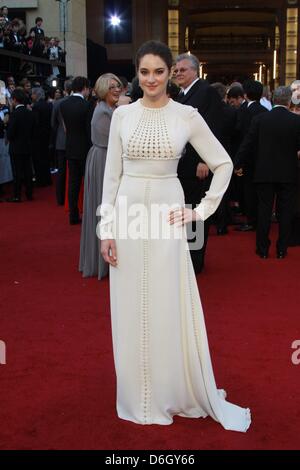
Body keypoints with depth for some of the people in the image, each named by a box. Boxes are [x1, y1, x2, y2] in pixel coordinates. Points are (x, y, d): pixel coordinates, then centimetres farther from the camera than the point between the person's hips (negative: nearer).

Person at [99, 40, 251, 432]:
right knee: (131, 309, 9)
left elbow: (223, 164, 5)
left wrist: (202, 210, -2)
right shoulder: (122, 115, 3)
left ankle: (176, 392, 25)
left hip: (167, 217, -2)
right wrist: (107, 227, -1)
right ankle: (139, 395, 26)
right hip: (128, 215, 2)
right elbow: (111, 174, 4)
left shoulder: (187, 116, -1)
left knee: (169, 307, 5)